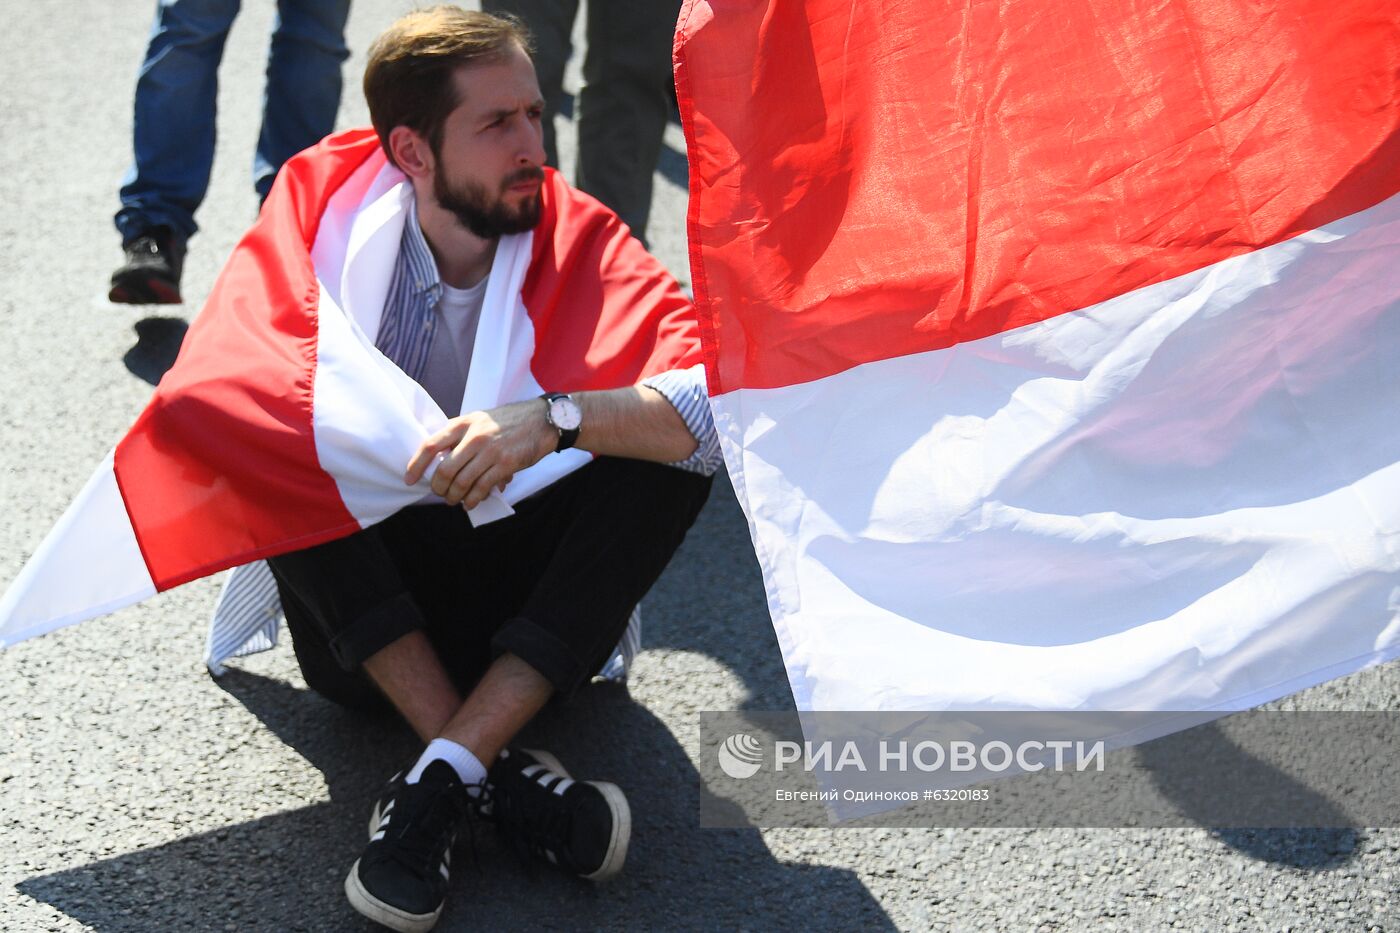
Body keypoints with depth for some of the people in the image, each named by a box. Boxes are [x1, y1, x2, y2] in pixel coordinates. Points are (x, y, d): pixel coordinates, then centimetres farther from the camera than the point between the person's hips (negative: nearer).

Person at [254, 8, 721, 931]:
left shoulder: (581, 242, -11)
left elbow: (724, 394, -27)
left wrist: (558, 418, -42)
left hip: (524, 614, 0)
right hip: (361, 617, 1)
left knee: (673, 445, -24)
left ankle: (441, 782, -29)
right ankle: (502, 769, -27)